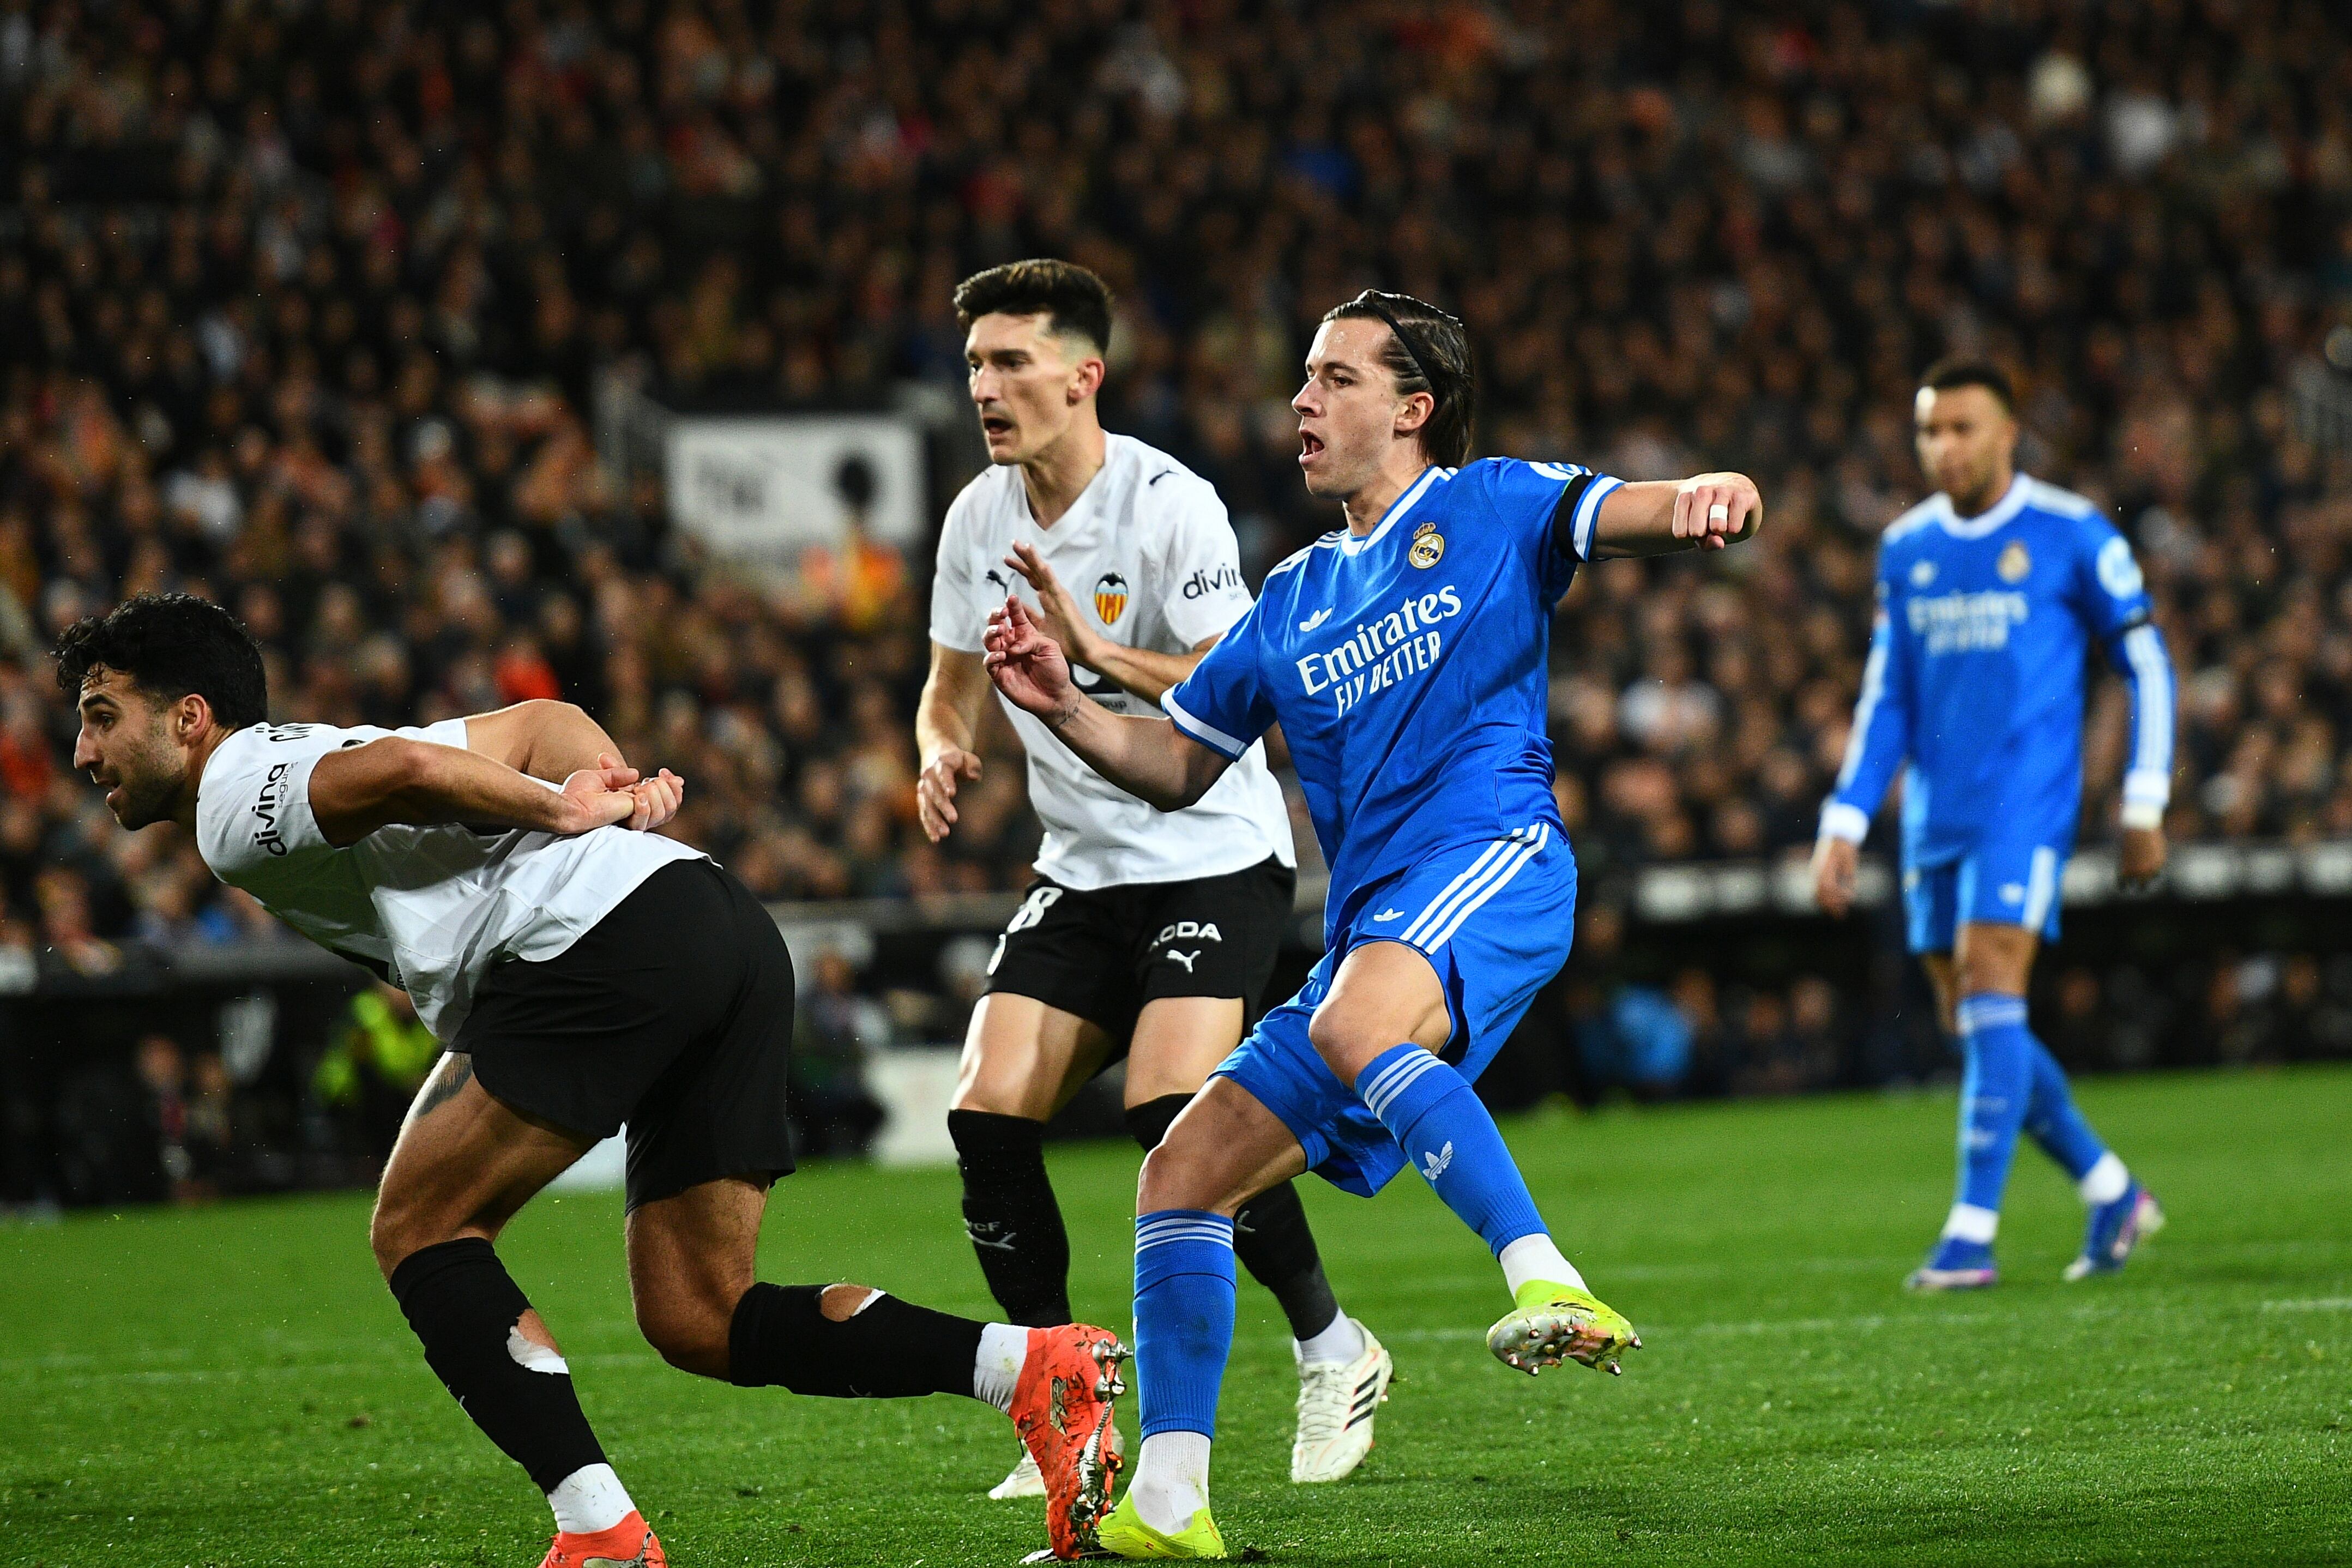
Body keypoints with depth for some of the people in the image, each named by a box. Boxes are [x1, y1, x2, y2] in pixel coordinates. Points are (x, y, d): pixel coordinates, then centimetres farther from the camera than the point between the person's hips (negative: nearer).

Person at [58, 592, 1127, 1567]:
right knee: (696, 1320, 9)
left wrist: (560, 812, -3)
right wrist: (621, 788, 8)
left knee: (419, 1231, 1)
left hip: (614, 940, -9)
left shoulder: (236, 796, 4)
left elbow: (403, 767, -15)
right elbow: (539, 722, 26)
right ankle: (1031, 1364, -5)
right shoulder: (306, 762, 32)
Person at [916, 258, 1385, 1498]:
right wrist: (942, 749, -6)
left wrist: (1097, 653, -34)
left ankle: (1335, 1355, -2)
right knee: (987, 1115, -10)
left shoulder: (1171, 505, -16)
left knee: (1172, 1107, -24)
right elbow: (951, 687, 17)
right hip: (1079, 872, 6)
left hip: (1214, 856, -6)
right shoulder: (979, 518, 3)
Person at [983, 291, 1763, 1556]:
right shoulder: (1293, 600, 26)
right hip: (1373, 930, 7)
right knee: (1183, 1174, -1)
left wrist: (1705, 499, -30)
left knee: (1354, 1025, -39)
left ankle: (1549, 1286, -43)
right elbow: (1179, 768, 31)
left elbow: (1636, 519, -6)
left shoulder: (1489, 507, 9)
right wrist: (1062, 705, 14)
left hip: (1490, 858, -7)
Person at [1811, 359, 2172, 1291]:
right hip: (1934, 819, 6)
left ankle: (1971, 1234, -17)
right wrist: (1845, 825, 8)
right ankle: (2112, 1193, 22)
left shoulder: (2072, 536, -3)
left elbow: (2147, 665, 2)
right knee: (1970, 1026, 6)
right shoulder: (1905, 549, 12)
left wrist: (2144, 805, -3)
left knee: (1991, 996, -17)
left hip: (2026, 806, -6)